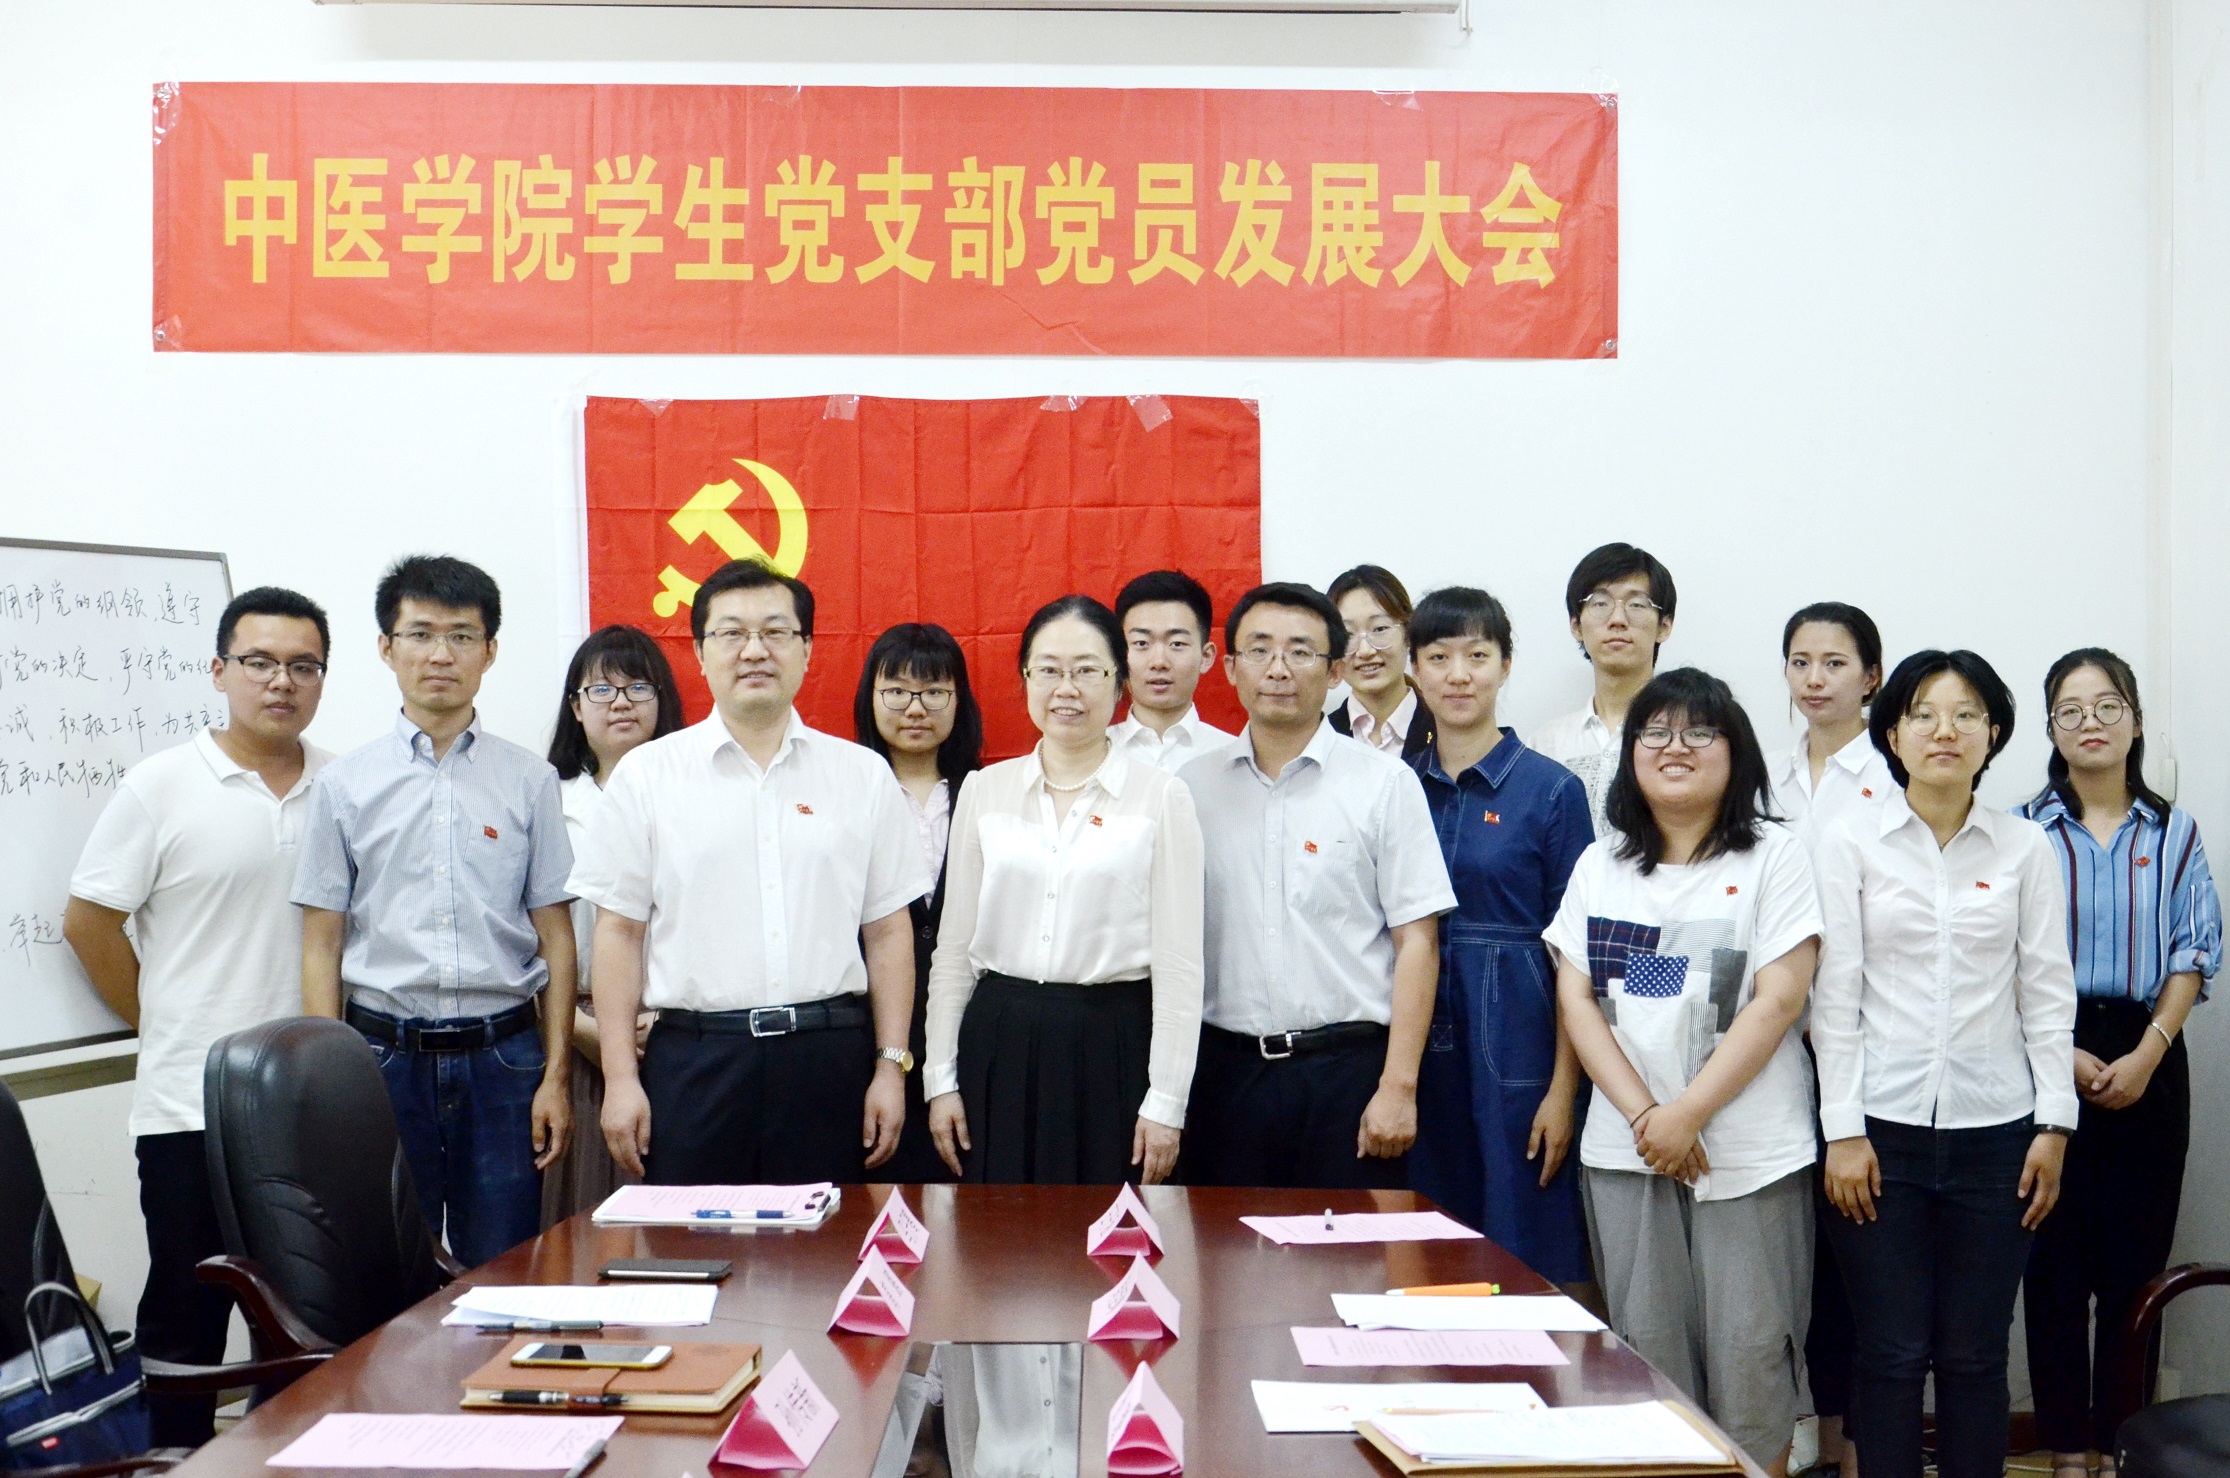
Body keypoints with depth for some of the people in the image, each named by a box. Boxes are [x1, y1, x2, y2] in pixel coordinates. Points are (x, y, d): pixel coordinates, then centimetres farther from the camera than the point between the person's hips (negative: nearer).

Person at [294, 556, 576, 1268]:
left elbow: (555, 935, 5)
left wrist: (557, 1075, 0)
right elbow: (321, 946, 5)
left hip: (502, 1055, 0)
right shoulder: (344, 784, 5)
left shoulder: (530, 780, 6)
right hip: (385, 1054, 0)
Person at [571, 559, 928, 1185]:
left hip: (829, 1057, 1)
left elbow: (888, 931, 8)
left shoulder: (864, 775, 8)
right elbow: (620, 931, 4)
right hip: (694, 1057, -1)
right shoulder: (647, 775, 5)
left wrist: (891, 1066, 3)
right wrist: (621, 1078, -1)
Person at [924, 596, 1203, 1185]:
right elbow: (953, 948, 11)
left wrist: (1165, 1102, -6)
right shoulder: (984, 790, 8)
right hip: (999, 1047, 2)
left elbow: (1178, 963, -2)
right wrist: (941, 1079, 6)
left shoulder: (1162, 797, 0)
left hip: (1112, 1047, -2)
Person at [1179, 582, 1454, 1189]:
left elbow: (1417, 941, -3)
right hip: (1227, 1068, 2)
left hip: (1347, 1068, -2)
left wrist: (1399, 1087, -10)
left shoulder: (1386, 783, 0)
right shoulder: (1192, 787, 7)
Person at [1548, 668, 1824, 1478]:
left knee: (1750, 1352, -1)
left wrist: (1688, 1115, -14)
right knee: (1646, 1350, 6)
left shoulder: (1773, 857, 0)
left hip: (1748, 1153, -3)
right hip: (1625, 1151, 3)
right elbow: (1576, 998, 5)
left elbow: (1778, 1001, -8)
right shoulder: (1600, 865, 12)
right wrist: (1644, 1118, -8)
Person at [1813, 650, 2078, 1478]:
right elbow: (1834, 996, -1)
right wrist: (1842, 1129, -6)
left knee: (1975, 1354, 7)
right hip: (1884, 1128, -1)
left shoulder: (2026, 848, 6)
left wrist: (2054, 1125, 1)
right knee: (1892, 1354, 3)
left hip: (1994, 1129, 1)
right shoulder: (1850, 845, 1)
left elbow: (2048, 993, 6)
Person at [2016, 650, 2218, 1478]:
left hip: (2146, 1061, 1)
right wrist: (2065, 1058, -11)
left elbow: (2195, 953, 3)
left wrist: (2146, 1056, -9)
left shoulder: (2174, 834, 7)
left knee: (2136, 1258, 2)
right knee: (2055, 1260, 0)